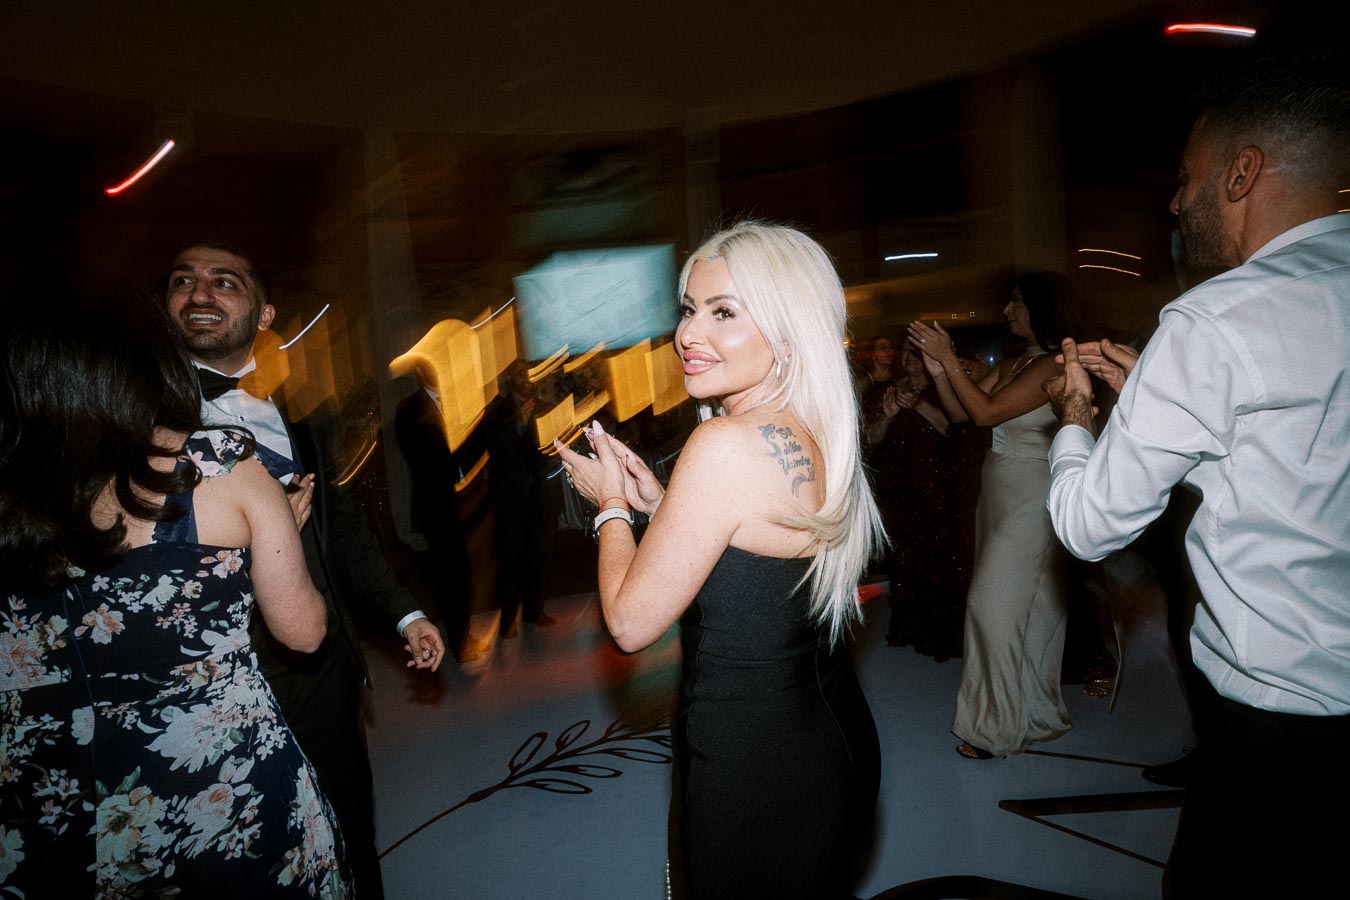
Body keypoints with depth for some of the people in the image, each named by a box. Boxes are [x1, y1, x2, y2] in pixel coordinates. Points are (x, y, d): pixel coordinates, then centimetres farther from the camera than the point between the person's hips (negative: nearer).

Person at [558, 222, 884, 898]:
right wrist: (657, 502, 6)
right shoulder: (815, 437, 0)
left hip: (754, 771, -8)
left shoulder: (727, 444, -27)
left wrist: (612, 504, -3)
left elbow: (632, 621, -19)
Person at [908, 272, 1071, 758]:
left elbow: (986, 412, -20)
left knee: (996, 606, -2)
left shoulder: (1053, 365, -16)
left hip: (1028, 501, -8)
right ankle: (1029, 711, 30)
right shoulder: (1012, 363, 11)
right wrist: (937, 368, -4)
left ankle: (1002, 725, 13)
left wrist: (948, 359, -15)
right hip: (1000, 496, 8)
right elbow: (960, 412, 9)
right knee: (1025, 608, 16)